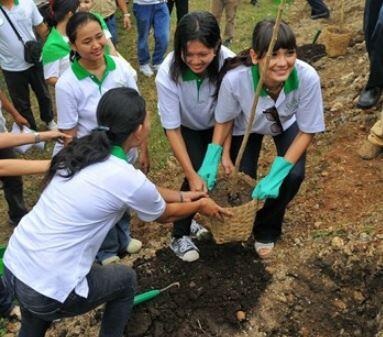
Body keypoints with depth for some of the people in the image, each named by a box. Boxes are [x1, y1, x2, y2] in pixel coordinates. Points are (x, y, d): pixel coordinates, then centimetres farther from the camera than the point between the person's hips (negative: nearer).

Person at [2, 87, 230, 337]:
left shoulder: (83, 150, 3)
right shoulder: (127, 178, -19)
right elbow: (165, 215, 4)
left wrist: (181, 196, 30)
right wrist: (200, 205, 22)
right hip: (47, 291, -6)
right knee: (125, 280, 21)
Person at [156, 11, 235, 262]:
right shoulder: (167, 75, -35)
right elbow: (172, 129, -26)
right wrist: (192, 175, -28)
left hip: (214, 125, 2)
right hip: (185, 127, -2)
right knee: (199, 173, -17)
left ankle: (187, 217, 24)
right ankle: (180, 236, 3)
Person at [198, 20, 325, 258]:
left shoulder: (308, 77, -39)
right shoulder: (234, 79, -40)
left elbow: (308, 131, -23)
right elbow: (225, 120, -16)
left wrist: (276, 175, -29)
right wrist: (212, 159, -25)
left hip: (286, 123, 1)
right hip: (247, 125, 0)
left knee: (293, 176, -16)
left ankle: (266, 231, 16)